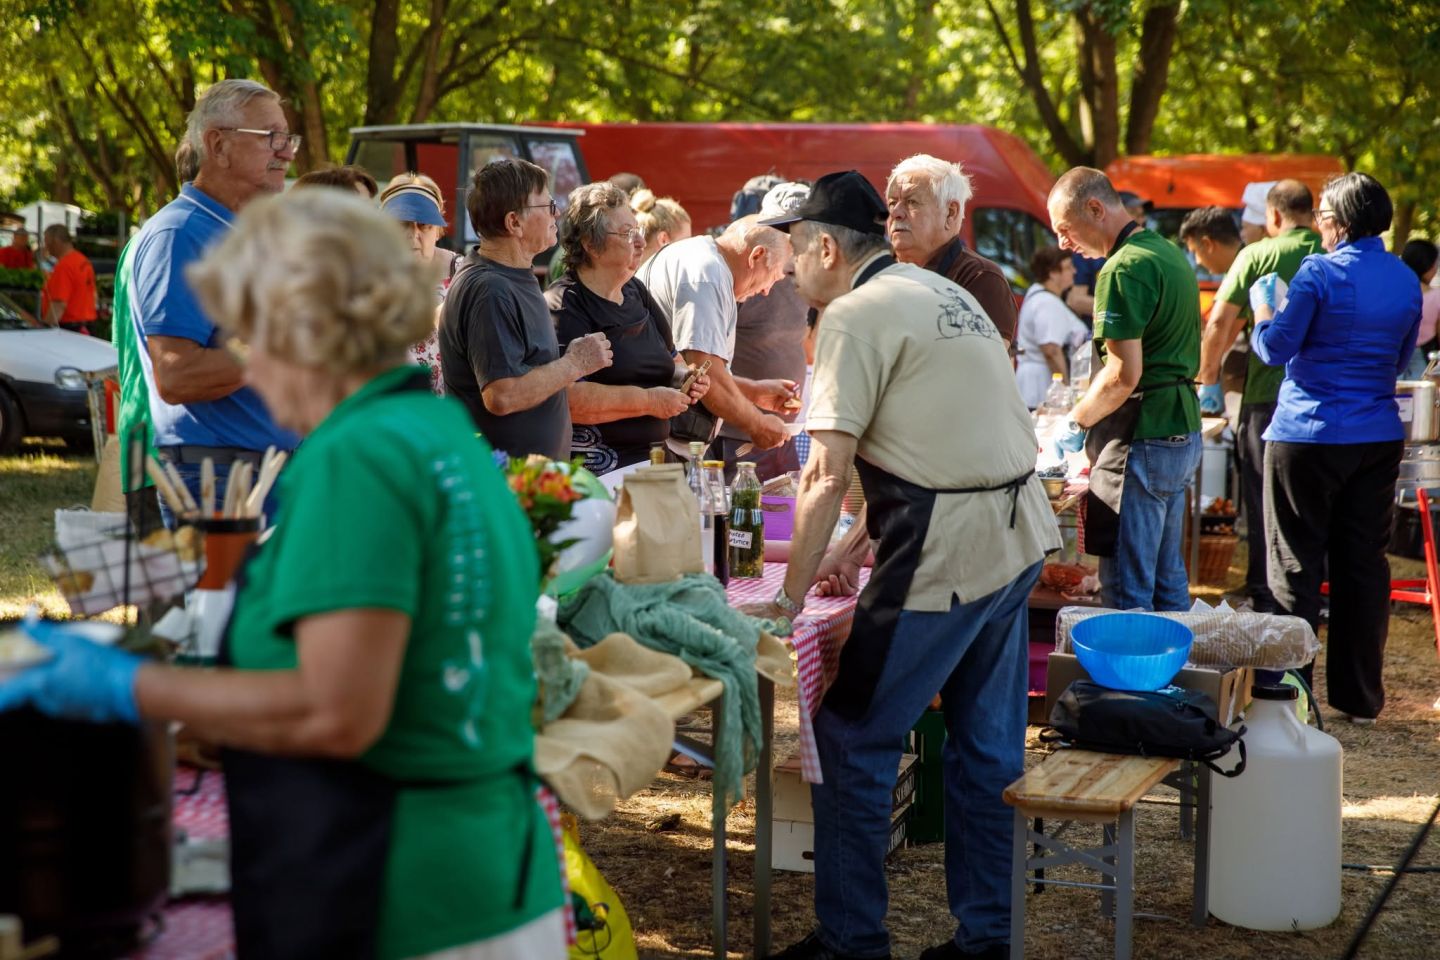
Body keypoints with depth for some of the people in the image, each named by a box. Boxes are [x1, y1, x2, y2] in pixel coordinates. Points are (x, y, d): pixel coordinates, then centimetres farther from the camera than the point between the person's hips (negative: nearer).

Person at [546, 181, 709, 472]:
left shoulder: (636, 292, 16)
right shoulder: (564, 306, -12)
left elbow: (668, 360, 29)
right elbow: (566, 397, -24)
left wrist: (683, 377, 6)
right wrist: (648, 400, -17)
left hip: (651, 457, 8)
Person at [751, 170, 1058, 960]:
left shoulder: (856, 315, -9)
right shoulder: (942, 292, 18)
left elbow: (828, 475, -14)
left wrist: (791, 596, -7)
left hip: (946, 553, -9)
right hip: (1019, 537, 9)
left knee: (850, 740, 1)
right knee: (988, 744, 14)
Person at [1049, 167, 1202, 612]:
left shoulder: (1124, 269, -17)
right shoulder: (1170, 252, 15)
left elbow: (1124, 375, -22)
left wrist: (1076, 424, -7)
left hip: (1142, 438, -10)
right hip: (1182, 429, 10)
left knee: (1126, 588, -5)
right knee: (1166, 577, 17)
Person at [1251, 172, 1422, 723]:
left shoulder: (1319, 274, -12)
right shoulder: (1406, 280, 7)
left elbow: (1275, 348, -9)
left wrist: (1264, 308, 8)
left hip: (1309, 436, -5)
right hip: (1379, 438, 5)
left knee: (1296, 566, 3)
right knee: (1365, 564, 10)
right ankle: (1360, 697, 14)